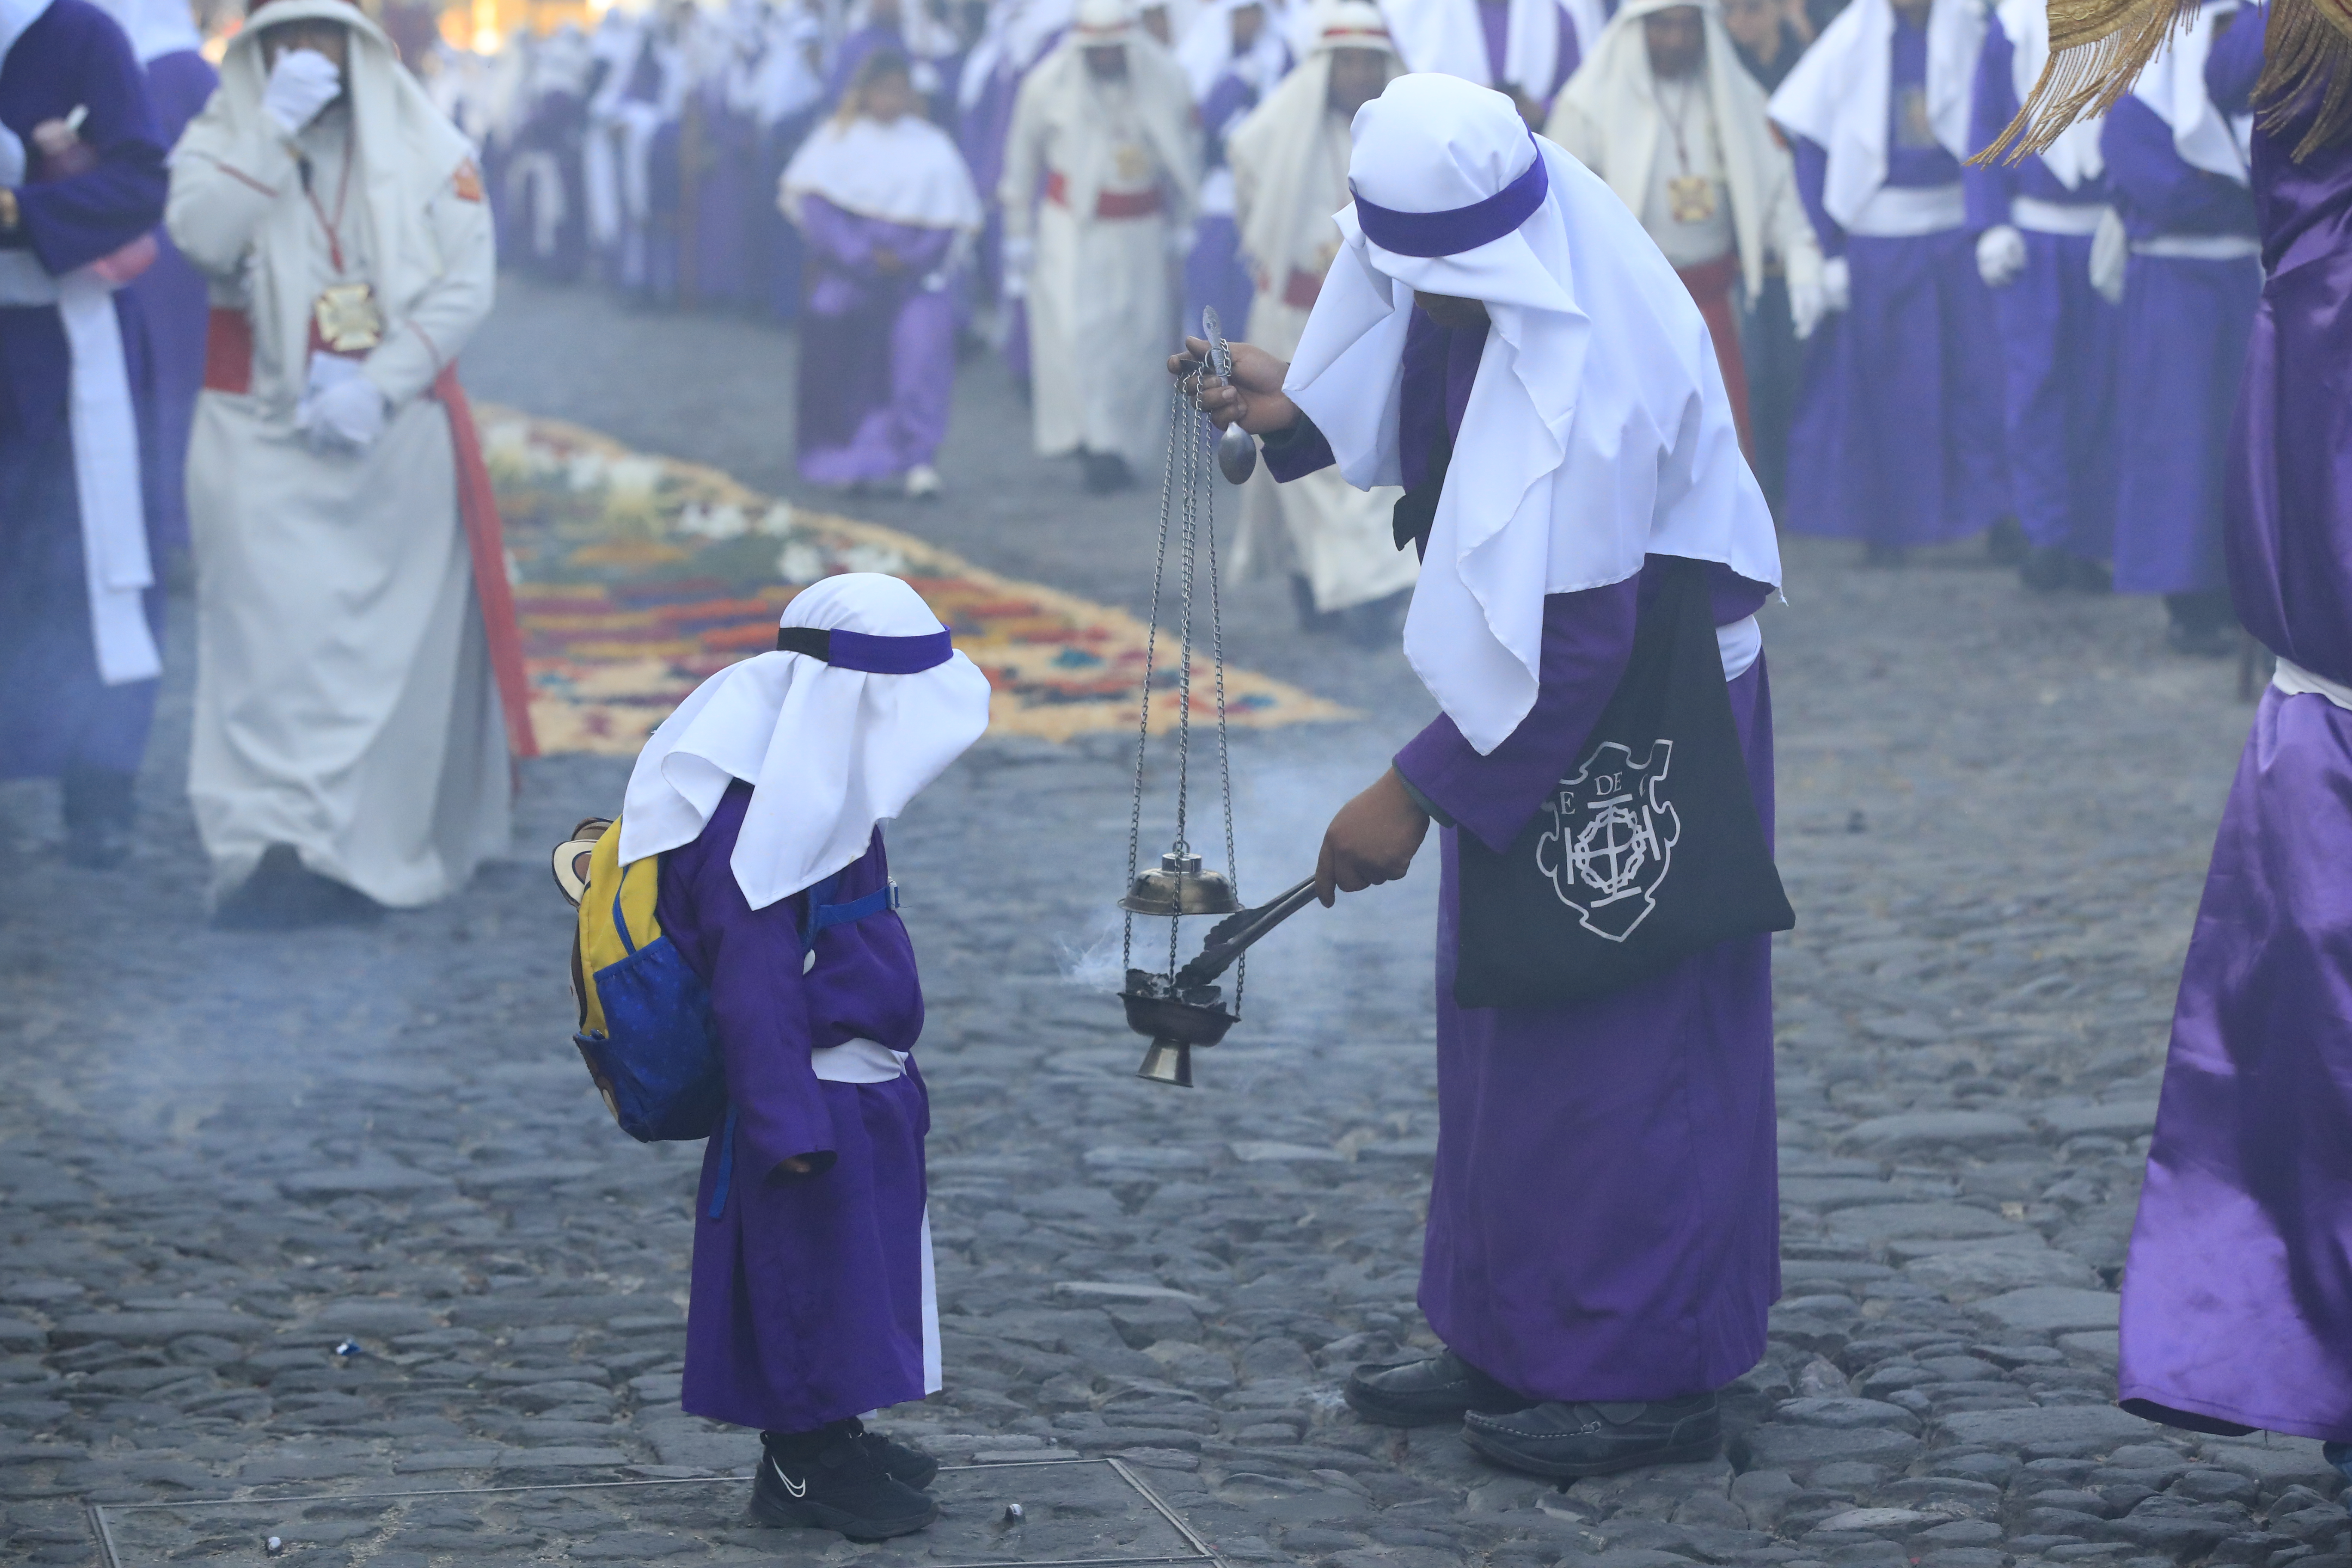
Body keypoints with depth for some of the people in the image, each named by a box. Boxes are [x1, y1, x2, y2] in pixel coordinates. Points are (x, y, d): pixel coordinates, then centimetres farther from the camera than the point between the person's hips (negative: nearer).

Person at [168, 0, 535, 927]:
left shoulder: (428, 148, 3)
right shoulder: (222, 140, 3)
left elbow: (467, 284, -5)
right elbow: (201, 239, -17)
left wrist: (380, 383, -15)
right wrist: (274, 132, -19)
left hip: (399, 428, 1)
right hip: (262, 433, -1)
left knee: (393, 639, 2)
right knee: (275, 631, -10)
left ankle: (379, 844, 10)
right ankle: (272, 845, -12)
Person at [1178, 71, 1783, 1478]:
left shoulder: (1592, 374, -32)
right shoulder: (1463, 279, -6)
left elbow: (1570, 641, -28)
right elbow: (1418, 406, 16)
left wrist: (1420, 794, -22)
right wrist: (1298, 410, -2)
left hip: (1638, 718, -9)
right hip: (1532, 688, 9)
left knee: (1609, 1040, -1)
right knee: (1501, 1028, 15)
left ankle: (1644, 1376, 10)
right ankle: (1513, 1344, 26)